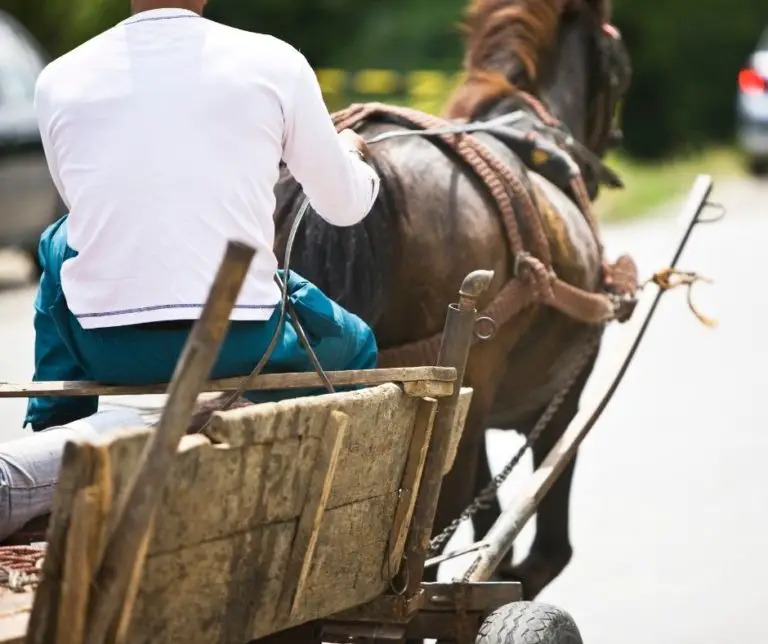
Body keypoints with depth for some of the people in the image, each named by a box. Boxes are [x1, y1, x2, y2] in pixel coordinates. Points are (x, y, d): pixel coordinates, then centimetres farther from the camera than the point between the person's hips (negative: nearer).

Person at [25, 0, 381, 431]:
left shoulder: (59, 79, 4)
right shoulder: (273, 62, -1)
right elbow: (345, 207, 10)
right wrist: (351, 152, 34)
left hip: (104, 349, 2)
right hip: (242, 345, -1)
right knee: (354, 345, 31)